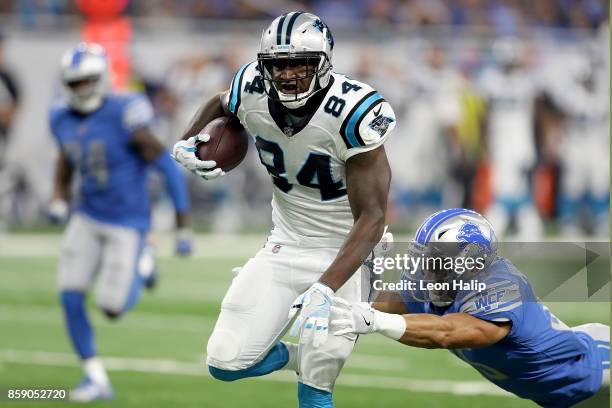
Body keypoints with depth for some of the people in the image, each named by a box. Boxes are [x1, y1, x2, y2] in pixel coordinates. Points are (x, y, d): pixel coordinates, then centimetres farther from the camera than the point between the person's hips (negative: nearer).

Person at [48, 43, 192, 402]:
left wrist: (183, 228, -19)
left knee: (112, 307, -4)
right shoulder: (63, 119, -3)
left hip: (126, 224, -5)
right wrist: (59, 202, -2)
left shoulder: (125, 116, -24)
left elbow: (169, 168, -20)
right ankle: (97, 378, 5)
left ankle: (140, 269, 30)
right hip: (87, 219, 6)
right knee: (71, 297, -8)